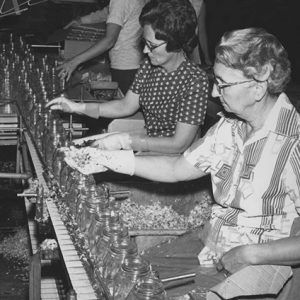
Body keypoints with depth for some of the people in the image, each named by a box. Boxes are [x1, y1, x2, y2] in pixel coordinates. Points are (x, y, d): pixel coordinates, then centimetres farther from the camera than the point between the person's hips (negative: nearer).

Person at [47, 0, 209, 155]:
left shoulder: (195, 81, -26)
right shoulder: (149, 66, -2)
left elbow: (179, 144, -25)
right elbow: (126, 106, 9)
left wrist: (123, 140, -26)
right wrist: (78, 107, -3)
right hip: (148, 142, 6)